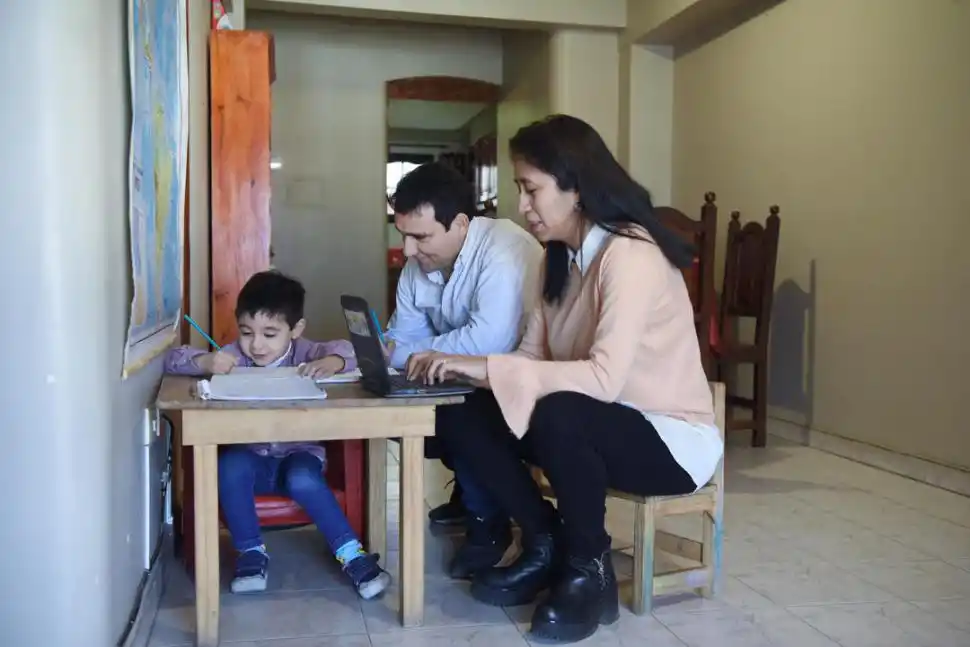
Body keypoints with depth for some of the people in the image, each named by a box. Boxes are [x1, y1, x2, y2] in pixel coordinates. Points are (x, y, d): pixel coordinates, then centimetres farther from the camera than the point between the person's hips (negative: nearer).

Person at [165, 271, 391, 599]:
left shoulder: (303, 353, -5)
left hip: (299, 455, -1)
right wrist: (205, 361, -27)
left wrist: (332, 362, -43)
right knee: (230, 465, -31)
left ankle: (352, 554, -19)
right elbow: (173, 359, -6)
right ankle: (251, 552, -11)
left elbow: (346, 349, -20)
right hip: (250, 458, 2)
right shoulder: (234, 355, -2)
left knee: (303, 480, -33)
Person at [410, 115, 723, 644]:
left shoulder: (630, 254, -22)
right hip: (593, 421, 8)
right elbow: (532, 355, 2)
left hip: (672, 436, -7)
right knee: (462, 416, -11)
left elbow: (604, 378, -33)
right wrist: (464, 367, -14)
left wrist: (488, 368, -32)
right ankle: (547, 546, 6)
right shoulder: (560, 259, 5)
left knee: (557, 415, -37)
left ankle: (590, 571, -10)